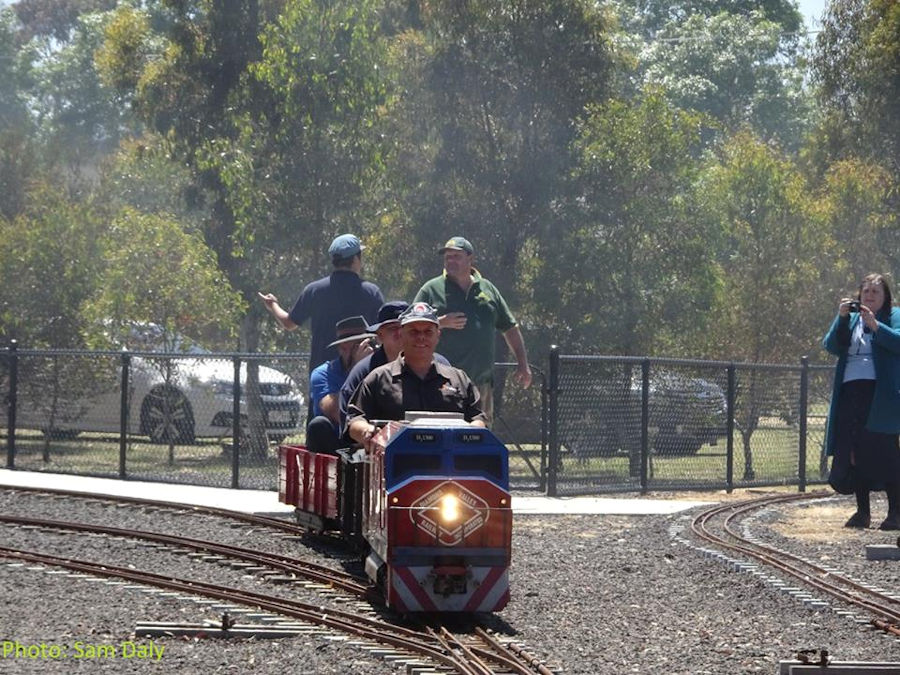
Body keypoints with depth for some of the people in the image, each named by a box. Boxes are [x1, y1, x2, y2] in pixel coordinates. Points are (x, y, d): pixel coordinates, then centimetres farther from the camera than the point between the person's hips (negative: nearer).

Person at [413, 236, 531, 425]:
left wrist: (523, 365, 15)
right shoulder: (432, 290, 5)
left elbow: (510, 328, 21)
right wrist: (440, 323, -15)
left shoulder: (487, 289, 16)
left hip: (482, 381, 4)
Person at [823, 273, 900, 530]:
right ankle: (862, 512, 9)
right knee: (854, 453, 3)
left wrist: (875, 326, -18)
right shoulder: (850, 319, 21)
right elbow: (832, 346, 7)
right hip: (850, 392, 5)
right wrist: (841, 318, -5)